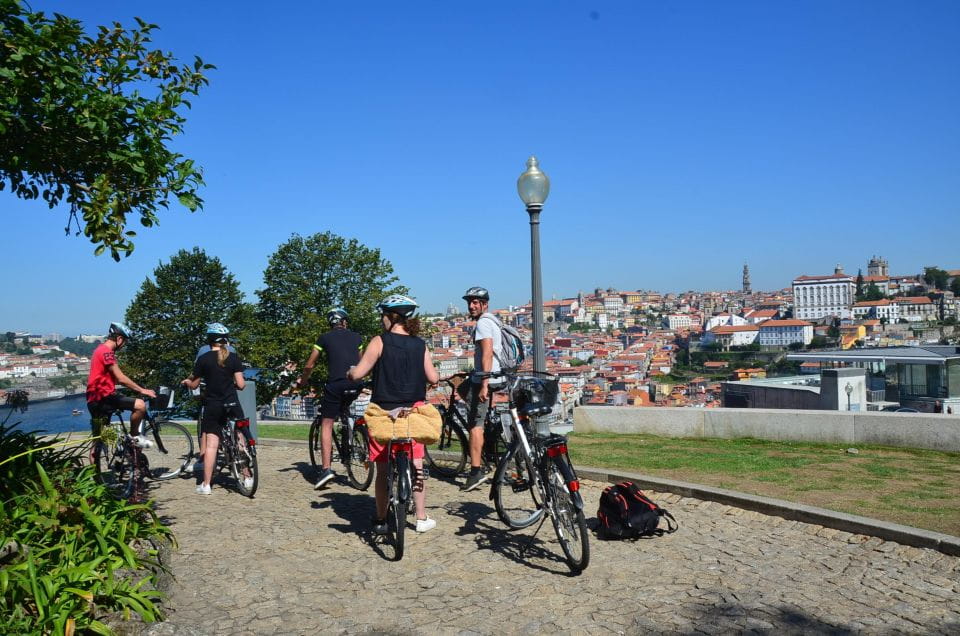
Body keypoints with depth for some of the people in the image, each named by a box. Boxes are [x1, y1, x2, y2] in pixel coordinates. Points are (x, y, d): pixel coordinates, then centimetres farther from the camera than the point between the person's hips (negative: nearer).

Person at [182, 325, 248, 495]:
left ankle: (206, 484, 2)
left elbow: (194, 385, 4)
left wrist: (186, 382, 26)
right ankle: (247, 478, 14)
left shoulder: (203, 359, -5)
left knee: (211, 444, 1)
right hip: (232, 404, 1)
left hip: (212, 406, -1)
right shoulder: (234, 357, -2)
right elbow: (241, 384, -5)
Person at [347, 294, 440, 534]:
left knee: (383, 469, 7)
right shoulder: (420, 345, 1)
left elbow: (357, 374, -10)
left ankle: (381, 520, 14)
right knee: (416, 466, 11)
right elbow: (433, 378, 1)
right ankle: (422, 519, 16)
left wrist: (349, 371, 12)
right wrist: (439, 374, 23)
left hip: (383, 411, -2)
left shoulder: (380, 342, -9)